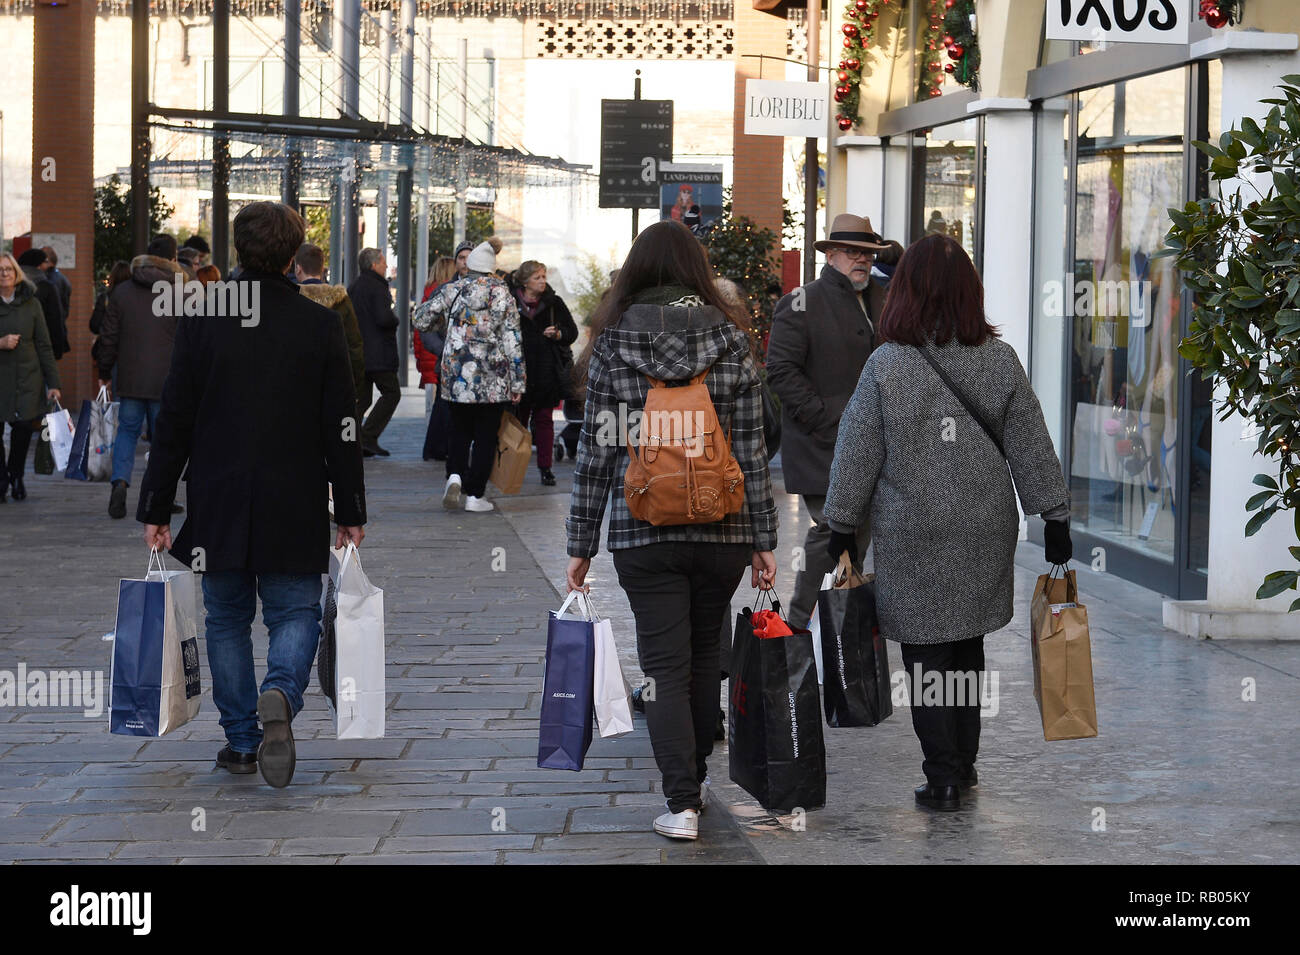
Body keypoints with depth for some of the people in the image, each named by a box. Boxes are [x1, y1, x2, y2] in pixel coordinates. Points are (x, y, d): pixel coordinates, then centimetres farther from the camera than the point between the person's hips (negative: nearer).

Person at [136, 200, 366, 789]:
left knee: (227, 619, 14)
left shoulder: (200, 322, -5)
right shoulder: (321, 326, -5)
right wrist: (350, 511, 6)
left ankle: (241, 740, 14)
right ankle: (281, 692, -20)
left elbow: (174, 423, -3)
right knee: (296, 612, 9)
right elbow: (341, 428, -2)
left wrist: (155, 508, 3)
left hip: (218, 507, 1)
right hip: (295, 509, -1)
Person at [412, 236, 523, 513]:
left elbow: (420, 321, 5)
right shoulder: (503, 295, -2)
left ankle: (455, 476, -7)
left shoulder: (451, 291, 1)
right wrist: (517, 383, 0)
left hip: (456, 375, 1)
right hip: (493, 380, -1)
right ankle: (474, 495, 5)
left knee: (460, 430, 17)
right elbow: (513, 342, -4)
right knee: (485, 436, 7)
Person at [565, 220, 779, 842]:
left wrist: (581, 544, 4)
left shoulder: (611, 346, -3)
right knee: (704, 655, 19)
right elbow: (751, 451, 0)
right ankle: (694, 775, 33)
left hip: (642, 533, -2)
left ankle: (682, 803, -5)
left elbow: (596, 453, -2)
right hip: (723, 530, 2)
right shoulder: (732, 342, 0)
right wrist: (762, 539, 6)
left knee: (665, 667, 2)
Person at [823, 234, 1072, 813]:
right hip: (985, 530, 4)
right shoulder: (1000, 361, -2)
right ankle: (963, 763, 27)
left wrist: (842, 526, 6)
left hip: (912, 535, -4)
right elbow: (1032, 447, 3)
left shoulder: (886, 366, -10)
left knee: (926, 654, 3)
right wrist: (1055, 517, 11)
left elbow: (856, 455, -4)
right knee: (967, 646, 17)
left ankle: (944, 778, 2)